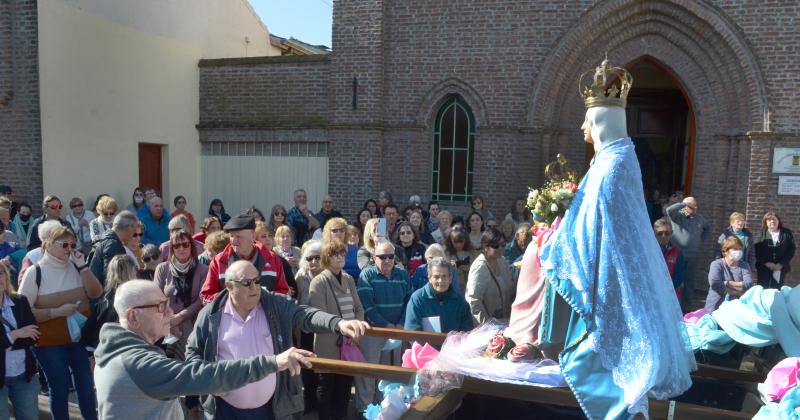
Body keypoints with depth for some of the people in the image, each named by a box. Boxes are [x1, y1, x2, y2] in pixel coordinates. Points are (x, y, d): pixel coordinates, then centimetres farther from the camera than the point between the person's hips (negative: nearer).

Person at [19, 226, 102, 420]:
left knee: (86, 385, 10)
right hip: (50, 342, -3)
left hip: (81, 337, 3)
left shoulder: (76, 267, 2)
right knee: (59, 388, 8)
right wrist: (57, 311, -19)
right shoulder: (35, 272, -7)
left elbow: (96, 293, -5)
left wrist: (82, 267, -13)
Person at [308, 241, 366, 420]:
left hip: (349, 343, 5)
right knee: (326, 386, 9)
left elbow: (359, 308, 10)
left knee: (345, 384, 14)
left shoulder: (349, 279, 9)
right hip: (329, 345, -5)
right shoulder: (319, 282, -9)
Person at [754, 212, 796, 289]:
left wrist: (781, 264, -10)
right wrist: (766, 263, -15)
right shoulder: (761, 234, 4)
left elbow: (791, 250, 0)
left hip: (781, 268, 0)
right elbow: (757, 251, -3)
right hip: (764, 268, 0)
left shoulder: (787, 233, 6)